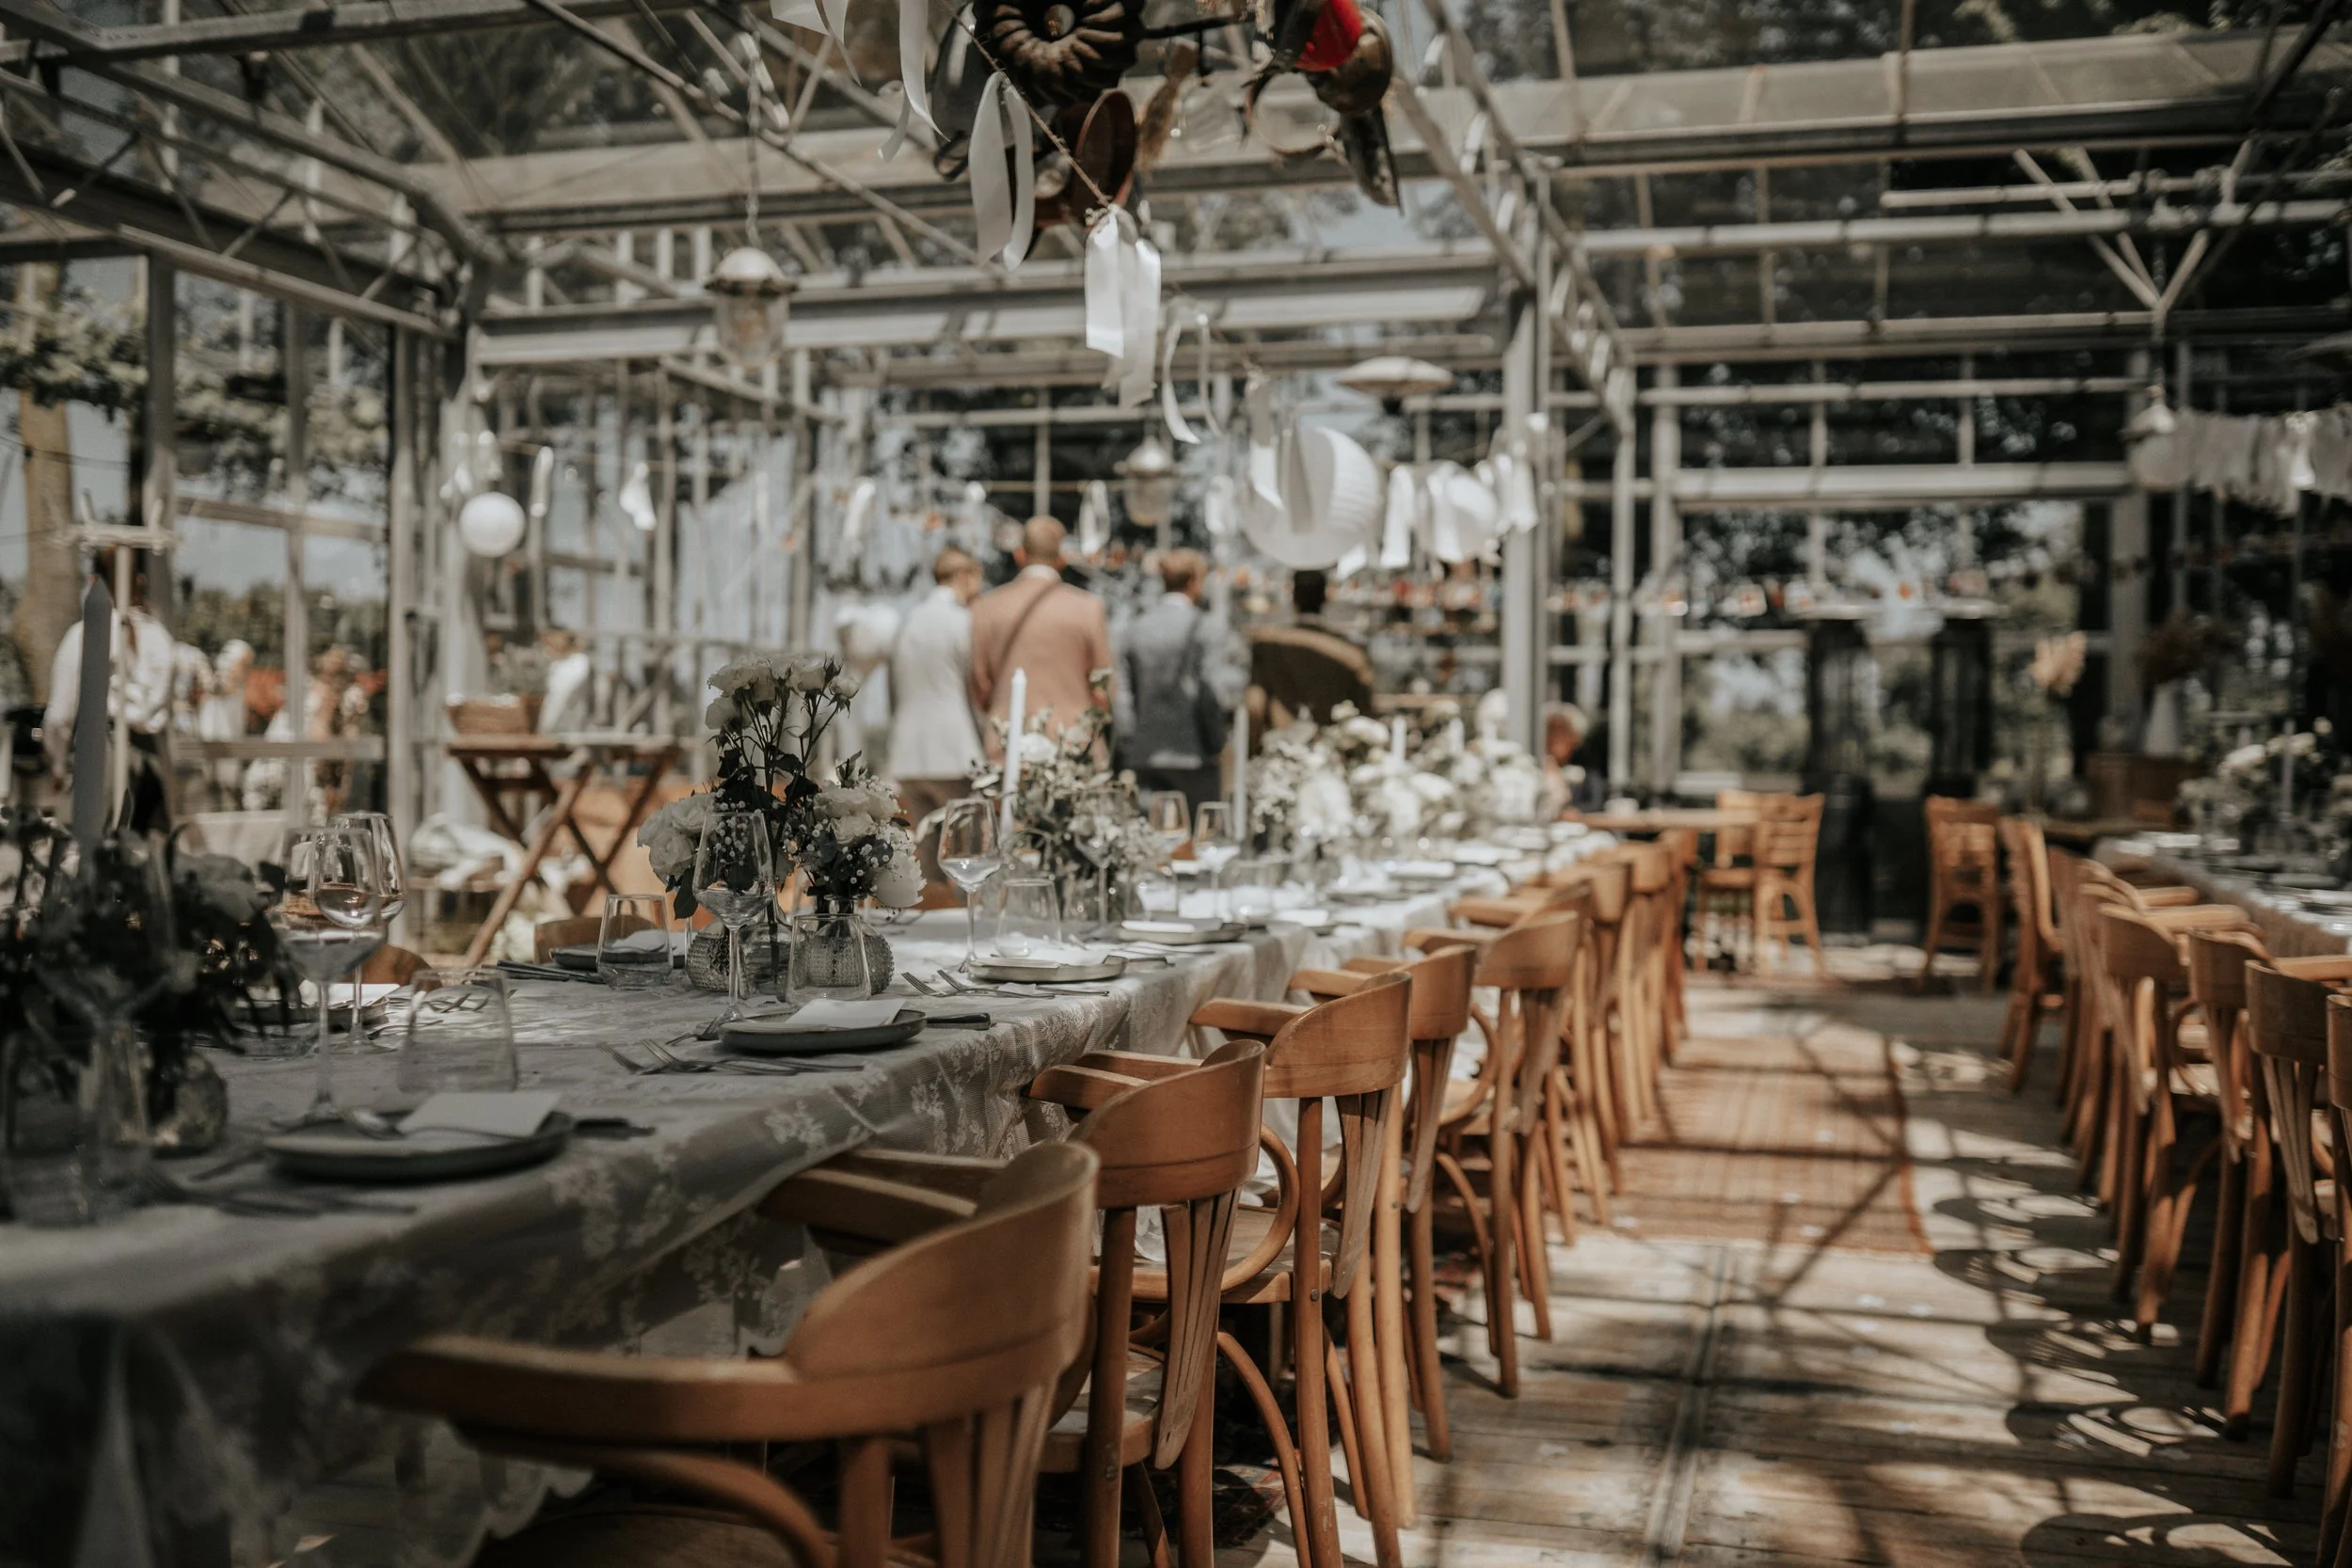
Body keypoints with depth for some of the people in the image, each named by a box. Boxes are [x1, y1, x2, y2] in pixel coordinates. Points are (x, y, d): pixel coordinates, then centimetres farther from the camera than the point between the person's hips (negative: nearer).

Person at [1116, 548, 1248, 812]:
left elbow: (1123, 694, 8)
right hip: (1195, 752, -4)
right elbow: (1221, 693, -10)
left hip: (1144, 753, 5)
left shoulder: (1136, 627, 7)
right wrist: (1240, 668, 10)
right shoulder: (1209, 626, -7)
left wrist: (1128, 747, 13)